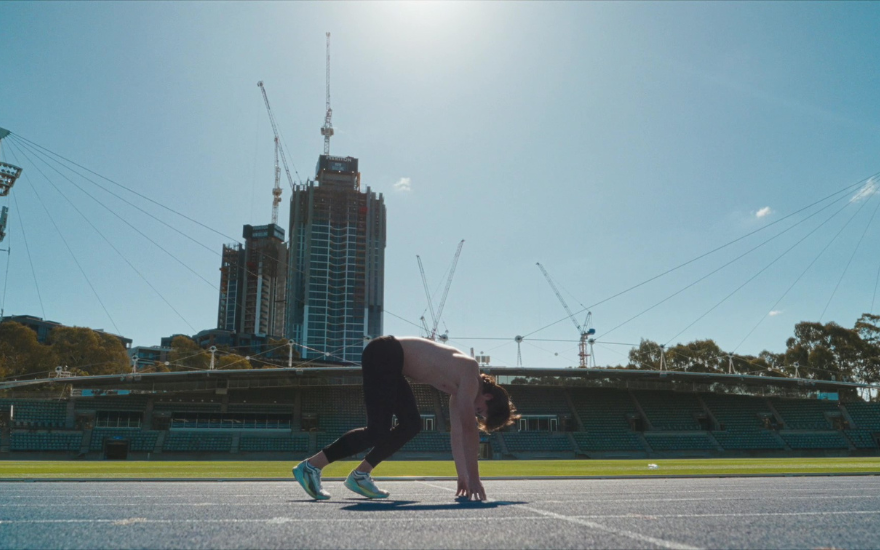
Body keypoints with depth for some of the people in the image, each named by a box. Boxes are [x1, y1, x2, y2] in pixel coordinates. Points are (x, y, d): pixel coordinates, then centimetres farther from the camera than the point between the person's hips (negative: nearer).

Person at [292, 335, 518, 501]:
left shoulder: (460, 386, 13)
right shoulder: (470, 373, -13)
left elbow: (457, 432, 16)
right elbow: (468, 428, -19)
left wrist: (463, 476, 14)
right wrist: (473, 477, -17)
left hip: (389, 359, 10)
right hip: (383, 355, -10)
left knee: (412, 425, 9)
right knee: (378, 433, -12)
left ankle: (359, 475, 12)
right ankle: (311, 466, -6)